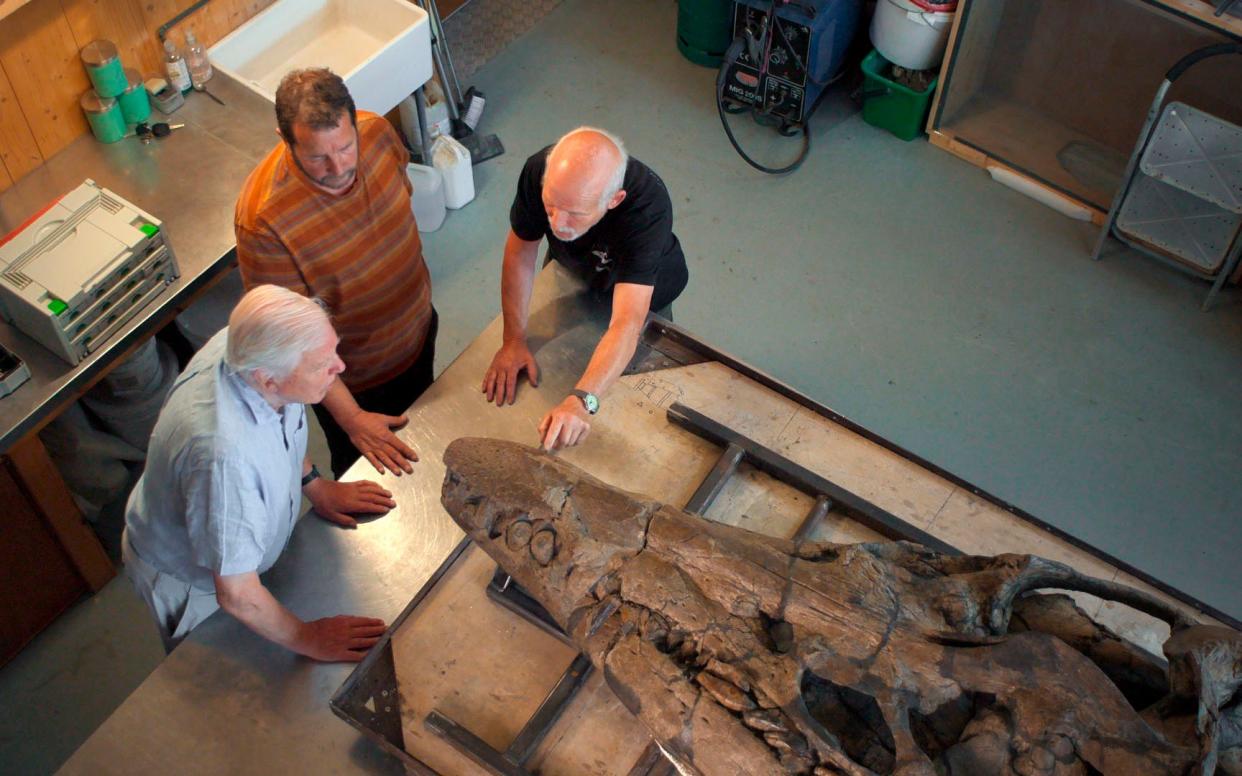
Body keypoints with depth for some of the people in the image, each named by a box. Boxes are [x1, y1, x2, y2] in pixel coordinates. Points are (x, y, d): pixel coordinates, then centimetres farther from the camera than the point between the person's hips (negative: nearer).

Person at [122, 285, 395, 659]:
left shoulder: (246, 347, -27)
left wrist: (314, 484, 2)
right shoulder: (225, 454, -49)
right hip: (188, 580, -6)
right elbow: (237, 595, -37)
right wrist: (306, 639, -21)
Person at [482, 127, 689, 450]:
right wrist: (513, 338, -23)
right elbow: (520, 250, -21)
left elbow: (626, 325, -54)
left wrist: (581, 401, -66)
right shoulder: (539, 171, -38)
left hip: (644, 288, -2)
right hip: (570, 269, 3)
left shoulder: (648, 207, -48)